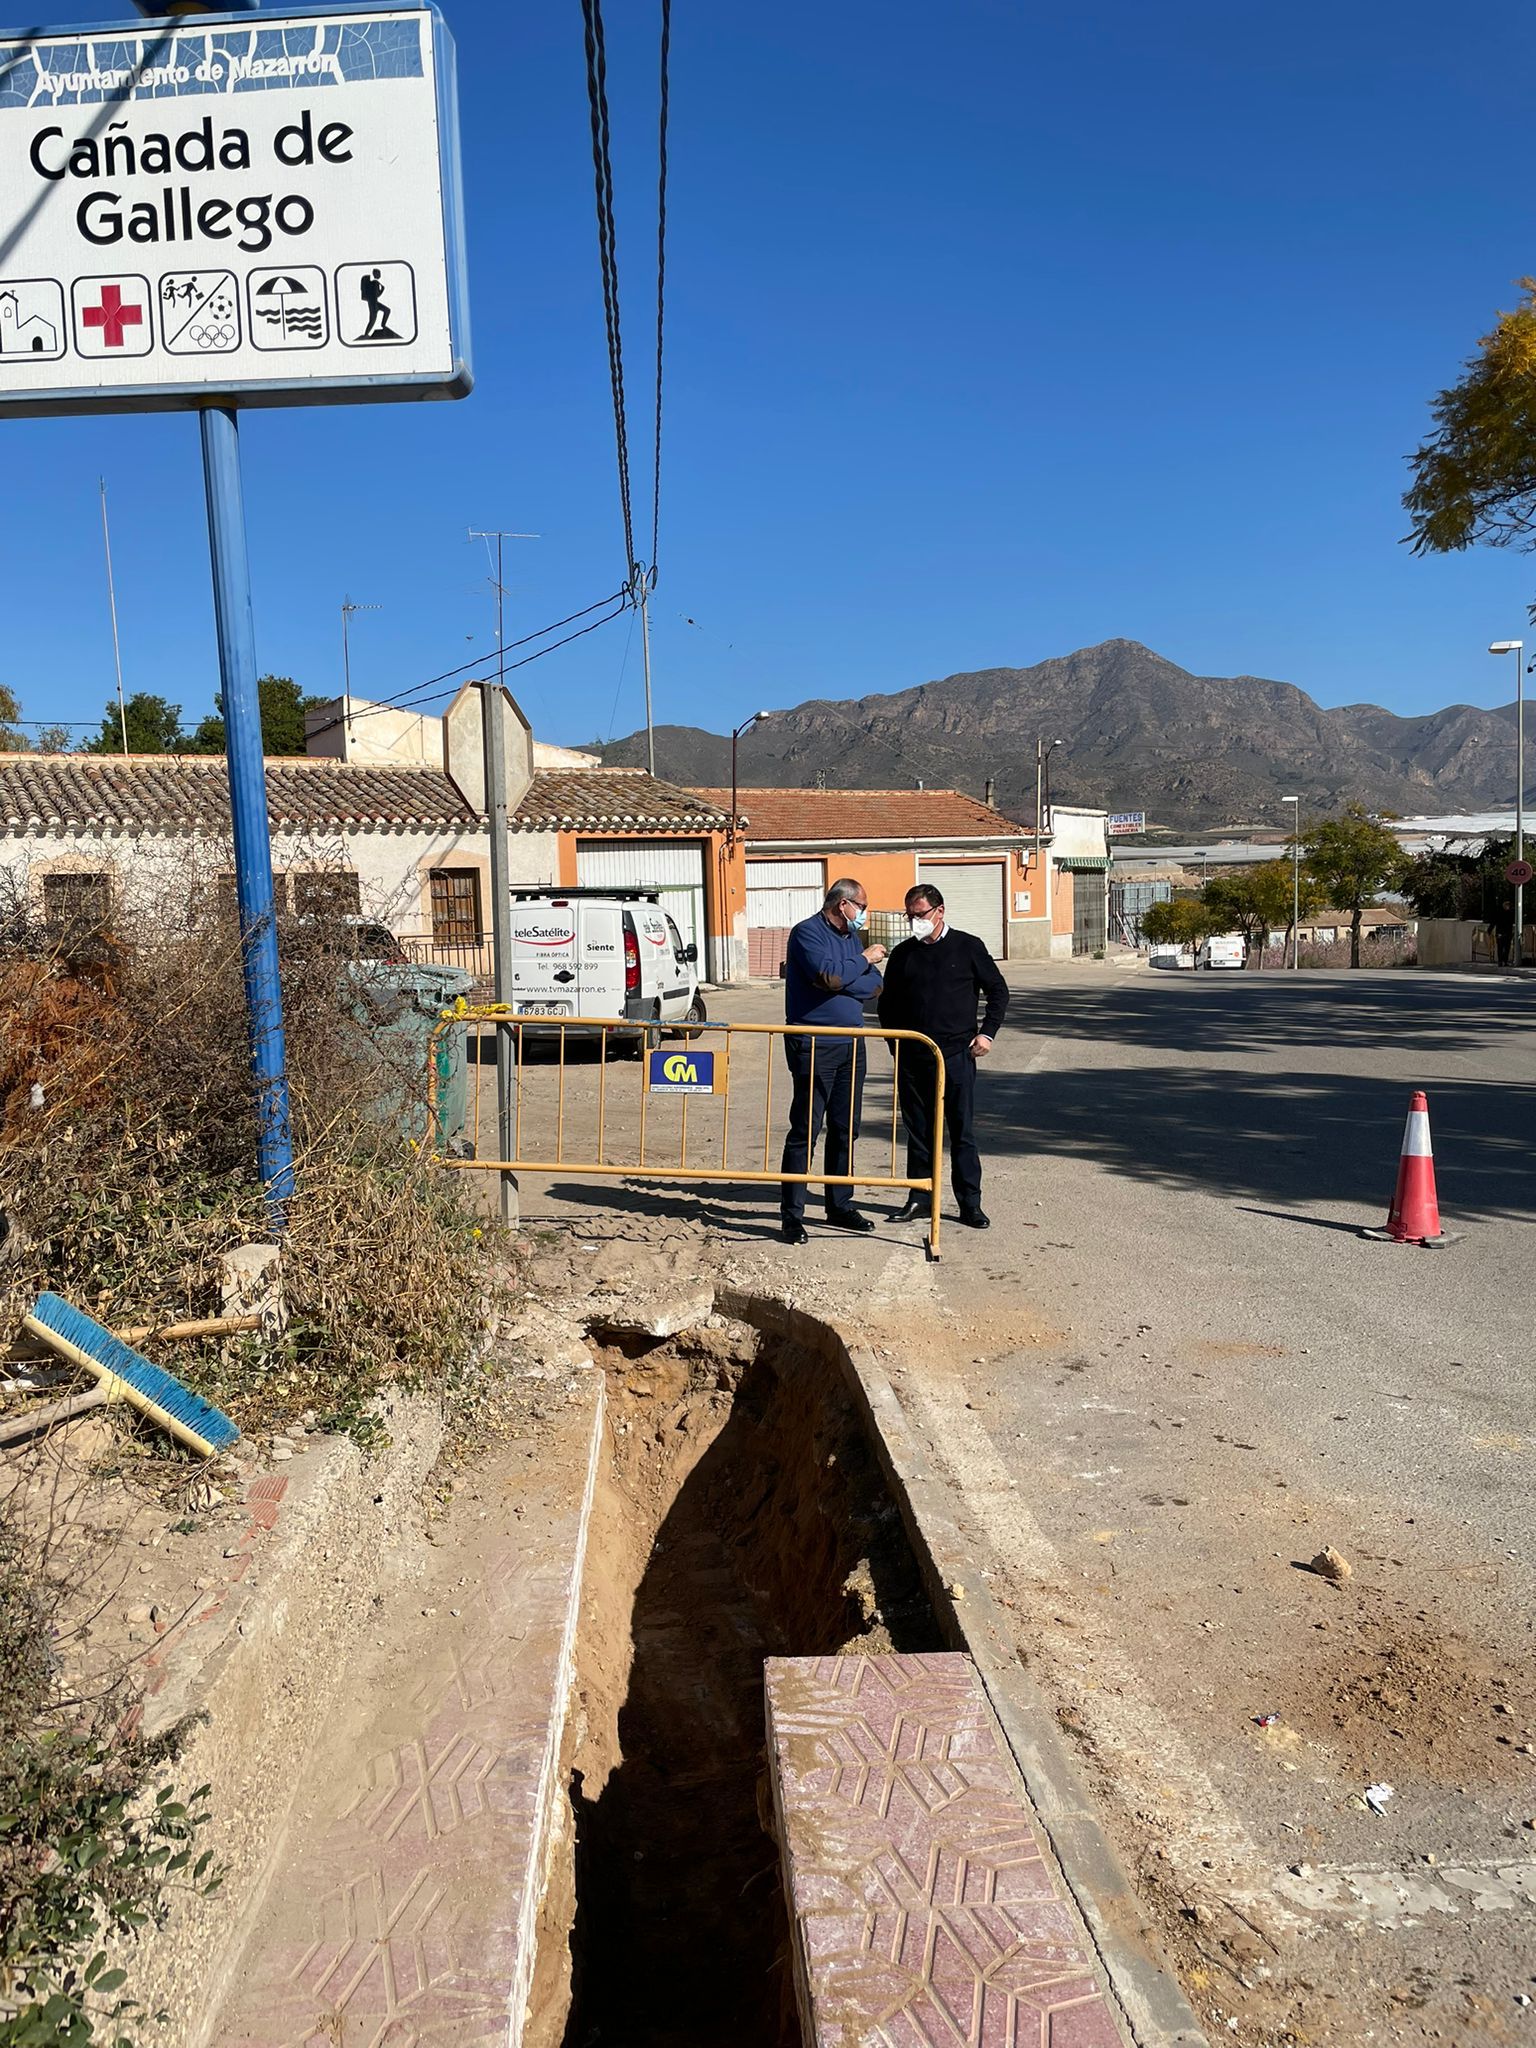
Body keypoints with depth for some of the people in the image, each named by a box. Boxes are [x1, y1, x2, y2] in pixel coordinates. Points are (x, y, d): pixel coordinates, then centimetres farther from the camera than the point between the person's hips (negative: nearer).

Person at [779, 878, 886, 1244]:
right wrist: (864, 958, -7)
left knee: (846, 1128, 12)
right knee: (806, 1130, -6)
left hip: (851, 1044, 8)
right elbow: (830, 976, -23)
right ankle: (791, 1215, -1)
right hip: (814, 1045, -8)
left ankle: (840, 1207, 23)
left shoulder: (851, 936, 16)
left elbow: (875, 985, 4)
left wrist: (839, 980, -13)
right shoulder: (807, 933, -8)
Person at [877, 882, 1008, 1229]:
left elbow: (998, 991, 9)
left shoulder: (968, 947, 2)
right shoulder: (903, 954, 10)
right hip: (912, 1057, 3)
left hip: (957, 1054, -3)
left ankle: (970, 1204, 7)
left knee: (962, 1131, 1)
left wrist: (987, 1032, 0)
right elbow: (887, 1003, 19)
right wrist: (896, 1040, 9)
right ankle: (920, 1197, 19)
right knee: (918, 1130, 8)